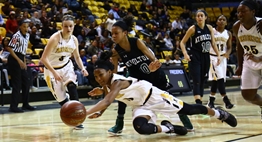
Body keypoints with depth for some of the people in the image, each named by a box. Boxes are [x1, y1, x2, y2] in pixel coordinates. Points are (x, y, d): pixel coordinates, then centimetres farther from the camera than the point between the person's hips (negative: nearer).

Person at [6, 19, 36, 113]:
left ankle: (25, 104, 23)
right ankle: (13, 107, -1)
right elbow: (9, 48, -18)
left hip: (20, 60, 8)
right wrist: (19, 60, -21)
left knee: (26, 82, 12)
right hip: (14, 60, -8)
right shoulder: (17, 36, -14)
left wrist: (24, 62, 17)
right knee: (17, 84, -7)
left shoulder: (27, 35, 11)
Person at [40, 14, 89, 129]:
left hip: (66, 65, 3)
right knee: (61, 98, -2)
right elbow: (44, 58, -26)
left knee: (72, 85, -23)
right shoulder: (55, 38, -24)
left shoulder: (74, 39, -7)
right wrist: (54, 73, -36)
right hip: (52, 68, -3)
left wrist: (82, 68, -8)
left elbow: (77, 57, 10)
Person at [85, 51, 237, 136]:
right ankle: (168, 128, 4)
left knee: (189, 109, 5)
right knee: (141, 128, -24)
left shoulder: (117, 82, -32)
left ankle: (220, 113, 31)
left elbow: (106, 102, -48)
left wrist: (84, 113, -56)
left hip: (153, 96, -7)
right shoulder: (106, 85, -5)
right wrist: (99, 112, -12)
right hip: (140, 105, 7)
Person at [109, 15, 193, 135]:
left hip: (155, 74, -2)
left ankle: (185, 120, 27)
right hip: (137, 77, 2)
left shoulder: (137, 42, -26)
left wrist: (154, 63, -53)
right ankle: (119, 124, -9)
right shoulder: (115, 52, -18)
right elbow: (113, 73, -16)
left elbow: (152, 57, -29)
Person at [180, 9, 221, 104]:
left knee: (202, 81, 10)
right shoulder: (193, 29, -7)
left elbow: (213, 43, 14)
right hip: (195, 57, -5)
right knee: (197, 81, -14)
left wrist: (218, 55, 8)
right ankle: (198, 103, -21)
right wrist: (185, 54, -18)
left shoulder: (209, 28, 5)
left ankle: (200, 101, 19)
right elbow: (182, 42, -4)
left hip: (206, 57, 5)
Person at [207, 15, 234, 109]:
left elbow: (229, 47, 8)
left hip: (223, 58, 5)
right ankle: (226, 100, -14)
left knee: (215, 80, 11)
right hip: (213, 57, -5)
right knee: (219, 79, -15)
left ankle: (211, 100, 22)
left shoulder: (228, 34, 4)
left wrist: (227, 53, -14)